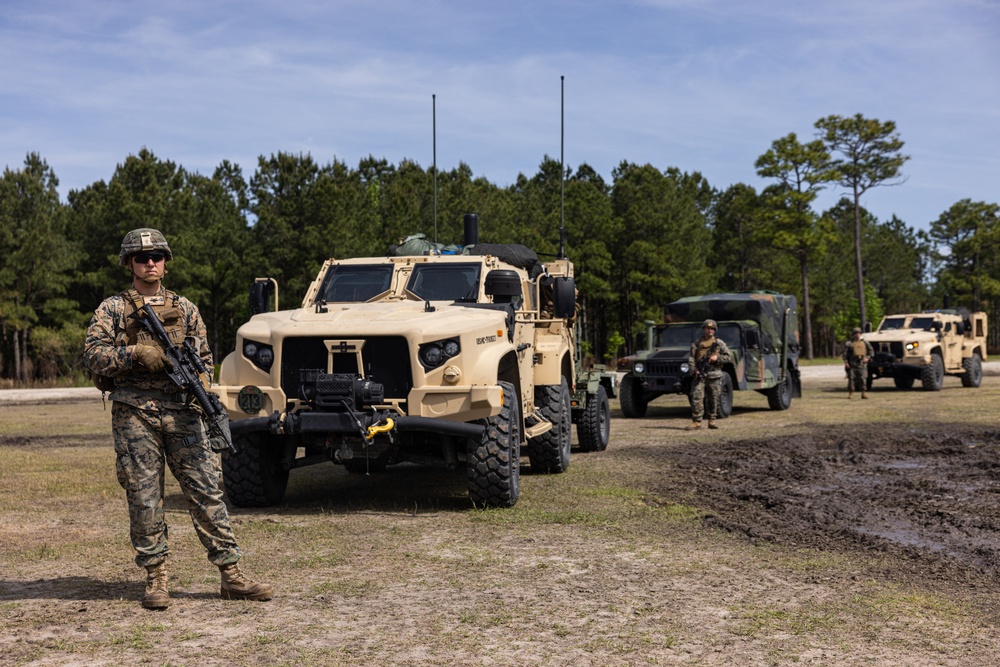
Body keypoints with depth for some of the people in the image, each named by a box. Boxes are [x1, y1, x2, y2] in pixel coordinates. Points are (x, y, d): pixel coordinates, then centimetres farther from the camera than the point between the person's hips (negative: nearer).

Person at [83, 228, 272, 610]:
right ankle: (155, 579, 11)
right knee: (144, 498, 1)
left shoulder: (184, 309, 15)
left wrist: (201, 384, -2)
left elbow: (204, 357, 17)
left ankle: (231, 576, 0)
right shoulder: (112, 309, 8)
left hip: (182, 413, 2)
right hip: (134, 414, -1)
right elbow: (94, 355, -2)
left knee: (206, 489, -2)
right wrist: (135, 355, -16)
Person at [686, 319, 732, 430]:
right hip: (700, 376, 0)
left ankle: (712, 421, 15)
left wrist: (717, 357, -12)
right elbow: (691, 359, 5)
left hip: (714, 376, 0)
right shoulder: (696, 344, 9)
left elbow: (728, 357, 5)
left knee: (713, 400, 4)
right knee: (696, 398, -9)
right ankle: (696, 422, -8)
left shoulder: (719, 343, 7)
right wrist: (695, 370, -11)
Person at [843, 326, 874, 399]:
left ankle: (864, 393, -2)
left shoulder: (865, 343, 12)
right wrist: (846, 362, -11)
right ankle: (851, 393, 0)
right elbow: (845, 353, 0)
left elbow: (871, 351, 13)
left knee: (862, 378, -5)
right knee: (851, 378, -4)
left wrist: (867, 358, -4)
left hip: (862, 363, 1)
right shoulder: (848, 344, 5)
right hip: (852, 364, -1)